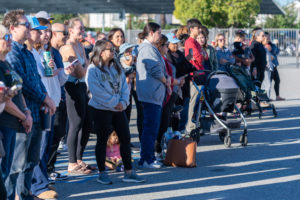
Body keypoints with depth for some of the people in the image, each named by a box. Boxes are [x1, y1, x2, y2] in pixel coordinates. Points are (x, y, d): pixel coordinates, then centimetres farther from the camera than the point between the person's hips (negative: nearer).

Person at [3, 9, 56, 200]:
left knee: (32, 160, 17)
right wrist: (45, 99, -9)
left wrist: (46, 98, 4)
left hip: (36, 115, 9)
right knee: (17, 162, -5)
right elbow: (24, 84, -18)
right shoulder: (11, 53, -14)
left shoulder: (28, 53, 17)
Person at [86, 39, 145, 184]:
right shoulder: (93, 69, -9)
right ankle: (102, 174, 11)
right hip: (101, 109, -6)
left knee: (125, 138, 4)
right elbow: (97, 91, -17)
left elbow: (124, 85, 10)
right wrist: (113, 103, -16)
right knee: (102, 140, 2)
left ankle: (128, 172, 10)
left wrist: (124, 101, -6)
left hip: (118, 109, 7)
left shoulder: (116, 68, 13)